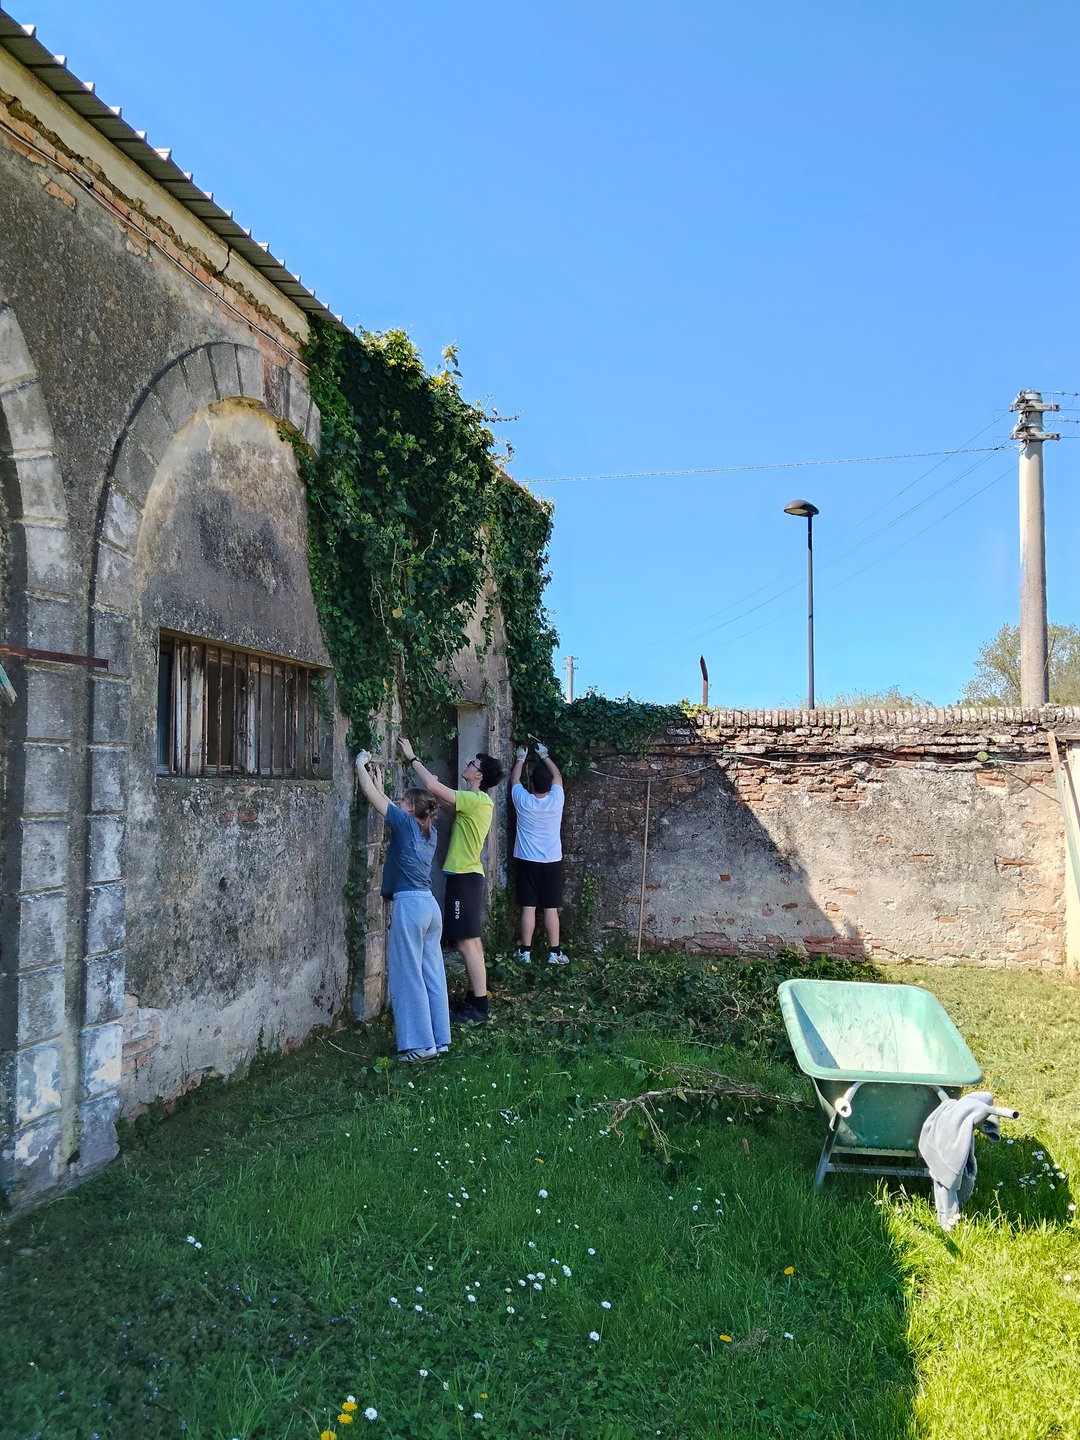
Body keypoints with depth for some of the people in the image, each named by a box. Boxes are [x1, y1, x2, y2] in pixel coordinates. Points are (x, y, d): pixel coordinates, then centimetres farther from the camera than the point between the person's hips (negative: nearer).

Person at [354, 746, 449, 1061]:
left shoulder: (406, 824, -8)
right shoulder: (429, 831, 12)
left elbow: (373, 797, -3)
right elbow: (389, 805, 26)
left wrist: (361, 765, 9)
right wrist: (377, 779, 30)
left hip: (409, 905, -8)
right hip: (430, 905, 8)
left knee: (408, 978, -2)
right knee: (432, 975, 11)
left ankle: (420, 1045, 1)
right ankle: (440, 1039, 16)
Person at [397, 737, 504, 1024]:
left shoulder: (476, 801, -17)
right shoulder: (478, 801, 12)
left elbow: (432, 786, -21)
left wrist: (411, 757, -11)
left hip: (464, 876, -10)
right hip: (467, 874, 10)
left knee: (467, 943, -8)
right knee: (471, 941, 13)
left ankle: (479, 1007, -5)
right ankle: (474, 999, 19)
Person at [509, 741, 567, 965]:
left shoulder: (523, 801, -8)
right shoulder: (556, 800, -7)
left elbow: (514, 780, 12)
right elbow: (557, 776, 12)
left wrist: (520, 758, 26)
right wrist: (544, 756, 24)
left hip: (527, 862, 0)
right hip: (552, 862, 0)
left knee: (528, 908, 2)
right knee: (551, 909, 2)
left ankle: (525, 952, 6)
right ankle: (554, 952, 5)